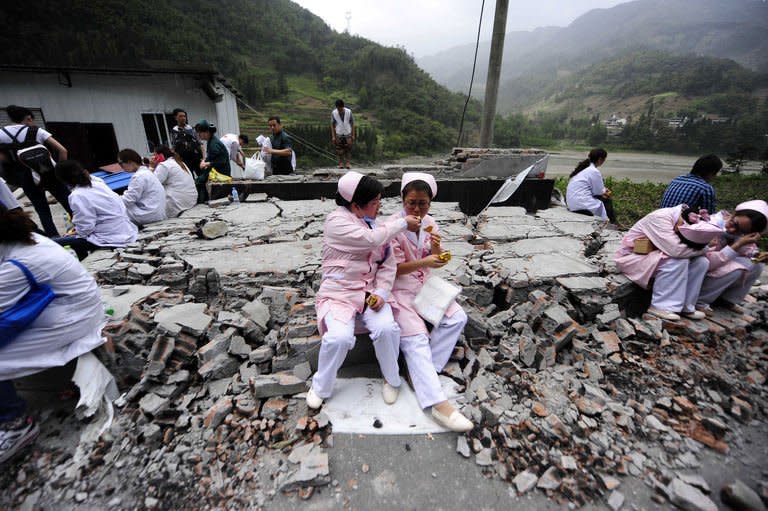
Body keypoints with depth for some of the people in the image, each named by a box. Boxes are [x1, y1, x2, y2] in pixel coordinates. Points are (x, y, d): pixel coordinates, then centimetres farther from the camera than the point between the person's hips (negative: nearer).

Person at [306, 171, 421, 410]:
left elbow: (388, 265, 4)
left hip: (370, 292, 4)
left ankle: (392, 379, 6)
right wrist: (403, 223, -12)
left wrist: (381, 292, -13)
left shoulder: (376, 226, 8)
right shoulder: (336, 221, -10)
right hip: (338, 294, -4)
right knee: (339, 337, -28)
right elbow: (370, 240, -24)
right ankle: (320, 388, 4)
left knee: (387, 328, -24)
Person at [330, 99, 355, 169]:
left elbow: (352, 123, -3)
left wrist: (353, 135, -2)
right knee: (340, 149, 4)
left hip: (348, 133, 0)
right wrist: (333, 136, -6)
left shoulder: (349, 111, -13)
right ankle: (341, 163, 17)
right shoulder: (333, 113, -12)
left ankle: (348, 163, 13)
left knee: (348, 149, 1)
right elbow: (332, 124, -3)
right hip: (339, 133, 0)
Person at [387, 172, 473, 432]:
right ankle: (438, 403, -19)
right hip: (400, 288, -6)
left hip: (425, 284, 7)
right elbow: (395, 269, -16)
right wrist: (424, 262, -30)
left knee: (457, 318, -7)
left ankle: (422, 370, -4)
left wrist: (436, 249, -17)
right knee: (416, 337, -19)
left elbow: (435, 260, 6)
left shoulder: (430, 223, 2)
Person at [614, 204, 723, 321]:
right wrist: (700, 249, -17)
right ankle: (661, 307, -18)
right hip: (632, 257, -8)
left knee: (702, 262, -5)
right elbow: (676, 250, -33)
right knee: (678, 262, -28)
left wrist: (702, 246, -23)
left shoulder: (685, 223, -5)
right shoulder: (660, 218, -27)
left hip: (656, 255, 8)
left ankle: (685, 306, 0)